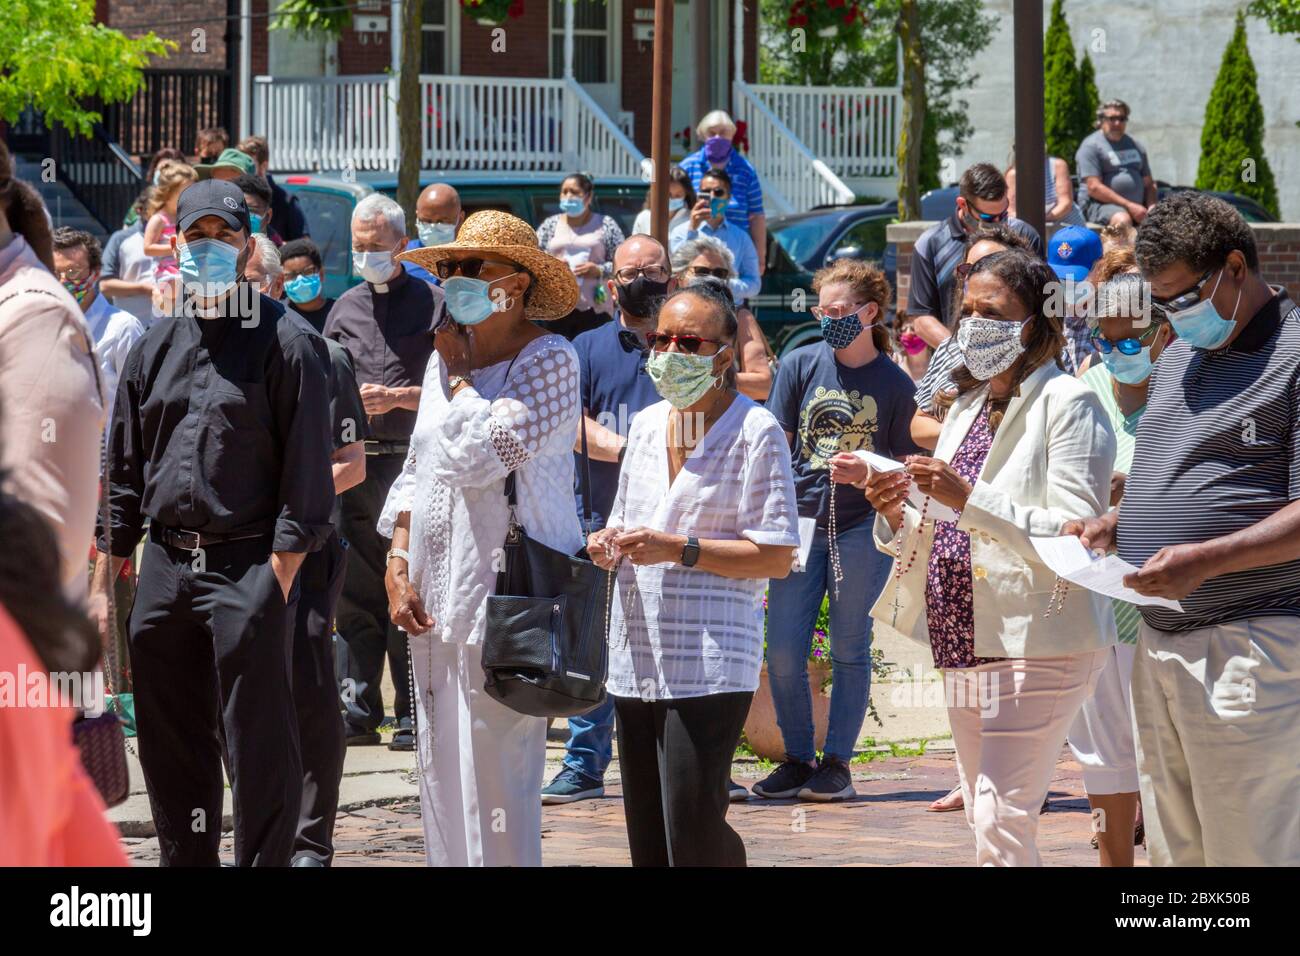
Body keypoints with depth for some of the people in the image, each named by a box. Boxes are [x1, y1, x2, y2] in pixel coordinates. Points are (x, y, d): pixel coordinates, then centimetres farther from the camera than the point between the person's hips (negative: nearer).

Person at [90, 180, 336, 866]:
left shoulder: (286, 341, -2)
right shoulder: (156, 348, 14)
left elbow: (305, 475, -7)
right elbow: (123, 475, 18)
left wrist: (278, 579, -13)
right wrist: (102, 583, 13)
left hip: (248, 571, -6)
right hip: (164, 568, 6)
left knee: (258, 753, -6)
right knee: (171, 751, 10)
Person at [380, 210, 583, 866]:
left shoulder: (548, 362, -8)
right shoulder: (443, 359, 16)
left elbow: (477, 455, -19)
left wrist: (461, 371, -5)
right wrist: (398, 564, 10)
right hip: (433, 608, 8)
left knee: (494, 783, -8)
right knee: (441, 781, 9)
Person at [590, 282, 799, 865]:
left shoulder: (755, 431, -6)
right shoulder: (646, 424, 15)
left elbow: (777, 557, -11)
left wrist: (681, 550, -19)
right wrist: (609, 546, 4)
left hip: (711, 663, -7)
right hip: (637, 660, 7)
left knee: (692, 836, -13)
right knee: (647, 841, 9)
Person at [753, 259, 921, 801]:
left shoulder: (895, 384, 0)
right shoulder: (801, 365, 4)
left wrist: (868, 472, -16)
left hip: (862, 527, -2)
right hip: (799, 523, 2)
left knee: (849, 648, 3)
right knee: (783, 653, -1)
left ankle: (836, 764, 11)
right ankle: (797, 759, 13)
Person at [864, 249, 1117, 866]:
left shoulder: (1067, 404, -7)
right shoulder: (966, 407, 17)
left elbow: (1076, 533, -17)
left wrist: (970, 501, -24)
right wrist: (896, 515, -2)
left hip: (1037, 643, -9)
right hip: (966, 643, 9)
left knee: (1000, 818, -15)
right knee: (985, 819, 11)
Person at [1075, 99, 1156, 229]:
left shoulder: (1136, 146, 22)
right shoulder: (1091, 146, 0)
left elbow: (1148, 184, 22)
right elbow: (1094, 188, -10)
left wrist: (1152, 207, -1)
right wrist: (1129, 205, -15)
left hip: (1136, 206, 6)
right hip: (1099, 204, -6)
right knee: (1122, 220, -38)